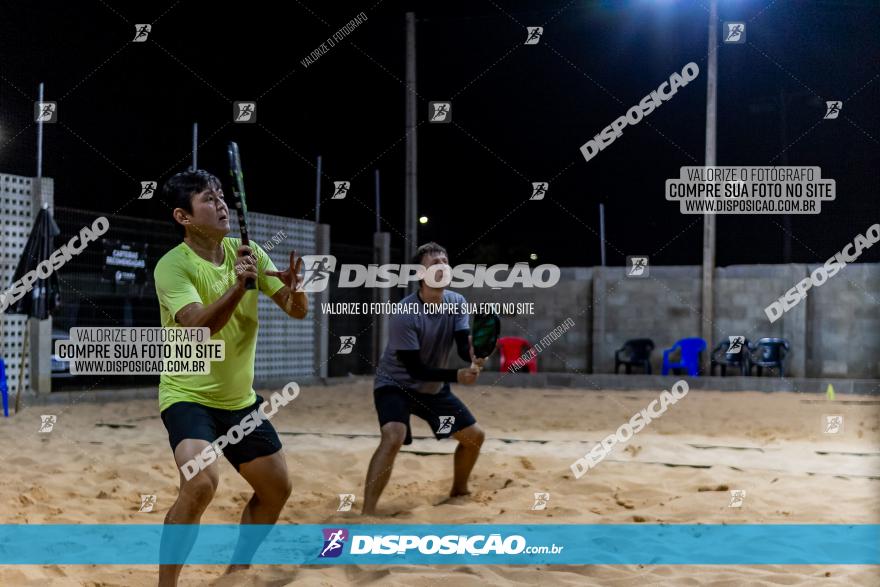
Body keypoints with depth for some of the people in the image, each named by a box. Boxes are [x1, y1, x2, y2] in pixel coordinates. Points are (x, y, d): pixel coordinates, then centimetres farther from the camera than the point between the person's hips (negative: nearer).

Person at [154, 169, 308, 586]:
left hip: (240, 399, 7)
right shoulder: (172, 265, -16)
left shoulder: (248, 253, 0)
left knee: (277, 489, 11)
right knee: (201, 482, -29)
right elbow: (199, 326, -30)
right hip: (188, 395, -7)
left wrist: (295, 287, -24)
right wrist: (238, 286, -43)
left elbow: (298, 311, -2)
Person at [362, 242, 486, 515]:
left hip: (434, 387, 7)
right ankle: (367, 514, -31)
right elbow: (415, 370, -27)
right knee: (393, 438, -32)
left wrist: (475, 355, -42)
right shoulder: (404, 314, -28)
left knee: (475, 435, 11)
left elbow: (464, 347, -19)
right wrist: (456, 375, -37)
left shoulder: (457, 303, -9)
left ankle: (458, 490, 37)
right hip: (395, 384, -7)